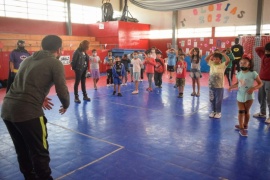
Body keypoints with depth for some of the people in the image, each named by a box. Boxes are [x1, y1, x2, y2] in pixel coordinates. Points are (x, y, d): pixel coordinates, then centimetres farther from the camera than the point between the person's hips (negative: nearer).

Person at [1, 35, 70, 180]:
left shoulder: (28, 59, 19)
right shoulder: (55, 63, -1)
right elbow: (62, 90, -5)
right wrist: (66, 105, 14)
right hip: (27, 112, -8)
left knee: (22, 151, 23)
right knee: (40, 152, 8)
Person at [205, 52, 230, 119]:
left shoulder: (222, 65, -7)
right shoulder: (211, 64, 4)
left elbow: (228, 60, -22)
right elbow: (206, 59, 5)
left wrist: (223, 54, -13)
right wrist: (212, 54, -1)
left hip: (219, 87, -4)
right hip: (211, 86, 4)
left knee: (218, 100, 6)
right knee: (212, 100, 13)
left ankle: (218, 112, 19)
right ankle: (213, 111, 27)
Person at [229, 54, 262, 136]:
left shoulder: (253, 73, -14)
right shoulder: (239, 74, 0)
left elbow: (260, 83, -8)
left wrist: (253, 88, -24)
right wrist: (232, 87, -4)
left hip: (249, 96, -3)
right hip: (240, 96, 3)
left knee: (246, 111, 10)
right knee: (241, 111, 4)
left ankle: (245, 125, 29)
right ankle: (241, 127, 12)